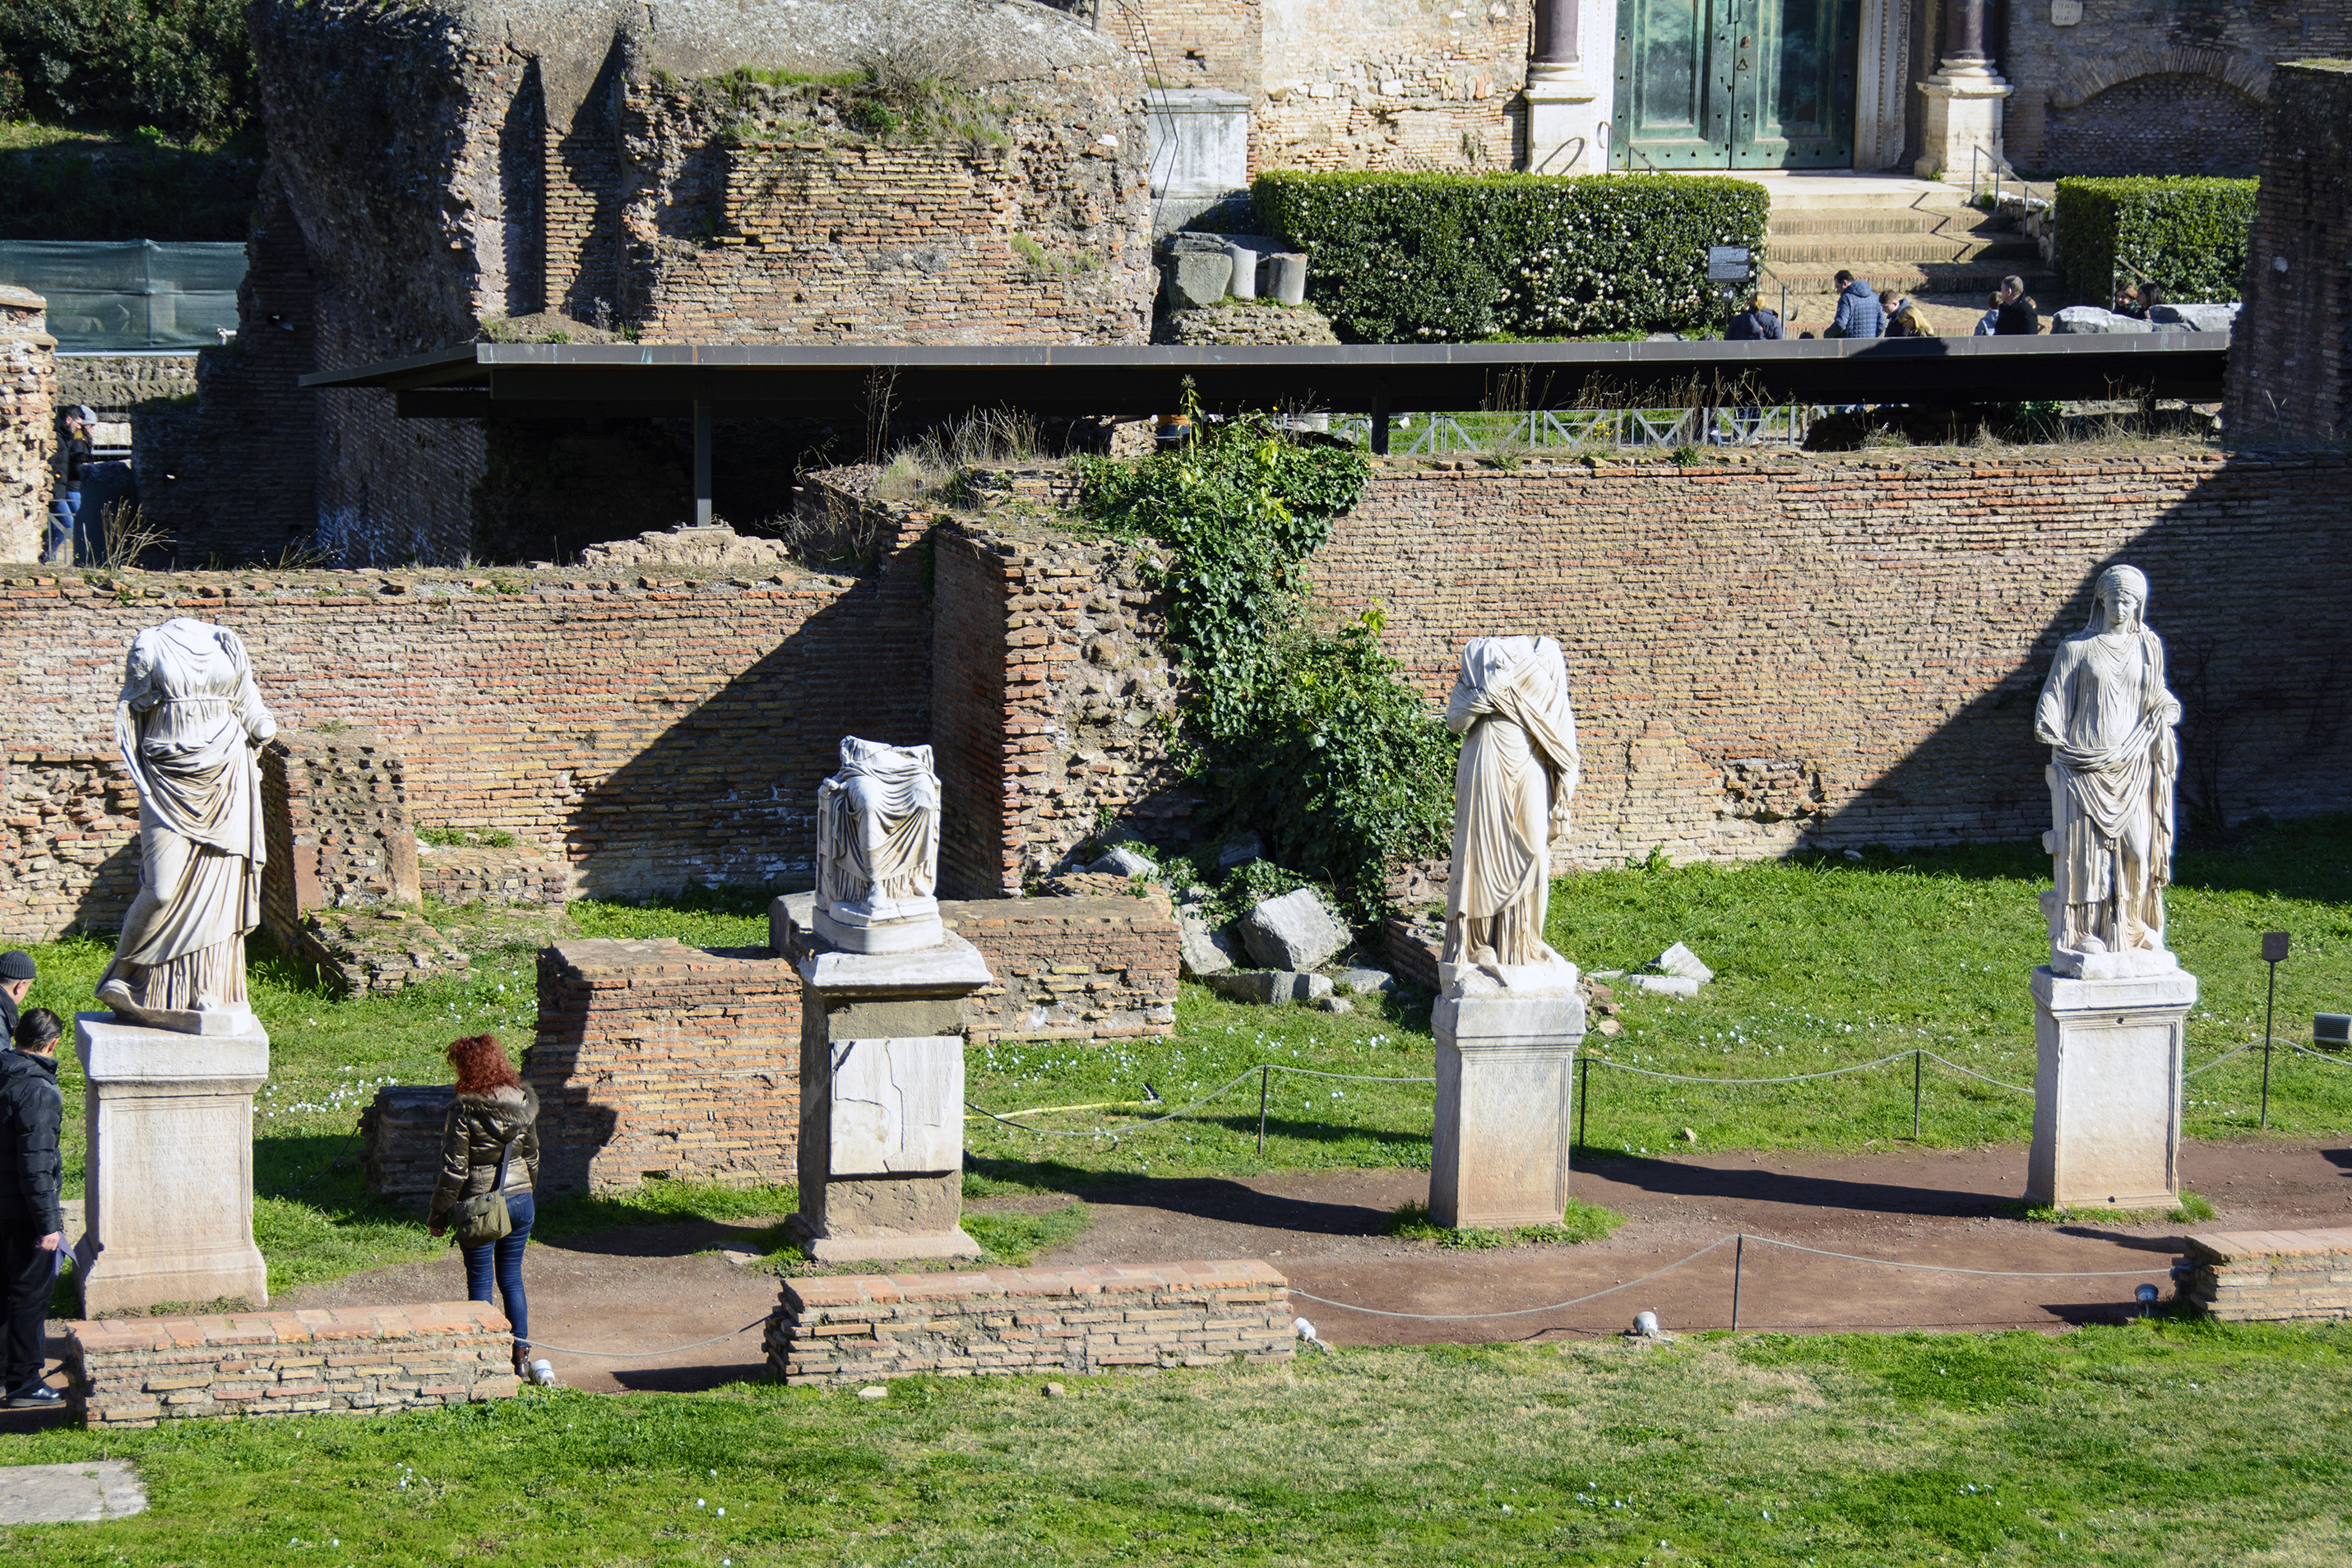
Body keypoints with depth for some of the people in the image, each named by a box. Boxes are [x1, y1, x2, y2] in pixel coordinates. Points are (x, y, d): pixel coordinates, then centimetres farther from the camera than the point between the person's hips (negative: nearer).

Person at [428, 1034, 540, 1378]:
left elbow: (454, 1169, -14)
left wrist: (438, 1216, -5)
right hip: (520, 1200, 5)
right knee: (512, 1279, 15)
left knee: (480, 1283, 6)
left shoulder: (464, 1110, -17)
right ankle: (521, 1354, 14)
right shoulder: (523, 1104, 1)